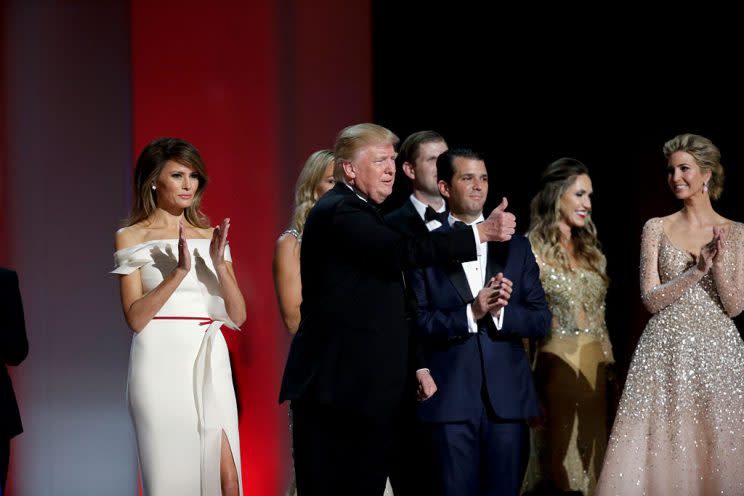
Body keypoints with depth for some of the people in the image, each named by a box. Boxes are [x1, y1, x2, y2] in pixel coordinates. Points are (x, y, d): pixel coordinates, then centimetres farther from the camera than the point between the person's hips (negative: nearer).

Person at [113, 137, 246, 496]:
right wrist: (179, 272, -18)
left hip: (209, 366, 3)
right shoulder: (131, 238, 3)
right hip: (161, 364, -3)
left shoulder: (210, 237, 13)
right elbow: (135, 317, -8)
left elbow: (237, 316, 6)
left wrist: (219, 264, -9)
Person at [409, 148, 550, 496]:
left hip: (508, 398, 3)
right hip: (451, 398, -3)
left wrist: (500, 312, -10)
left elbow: (541, 321, 7)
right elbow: (417, 323, -6)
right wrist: (470, 314, -17)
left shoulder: (516, 246, 14)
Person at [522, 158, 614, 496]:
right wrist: (527, 387, -12)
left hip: (594, 366, 6)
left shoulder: (589, 249, 14)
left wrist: (608, 361, 12)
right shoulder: (532, 250, -7)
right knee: (559, 451, -1)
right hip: (557, 363, -6)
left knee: (592, 450, 8)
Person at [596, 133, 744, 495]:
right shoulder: (656, 229, 5)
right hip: (665, 353, 0)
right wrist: (697, 270, -15)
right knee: (661, 450, -5)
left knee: (715, 452, -1)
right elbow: (651, 299, -3)